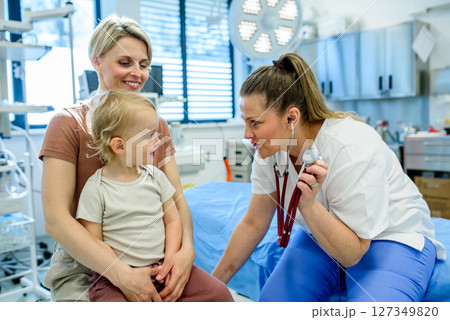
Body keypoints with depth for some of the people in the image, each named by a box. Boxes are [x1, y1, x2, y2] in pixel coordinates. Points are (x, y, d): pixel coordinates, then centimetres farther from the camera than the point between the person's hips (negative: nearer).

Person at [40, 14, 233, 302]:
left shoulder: (158, 125, 9)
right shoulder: (68, 124, -6)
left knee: (219, 294, -17)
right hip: (85, 266, -4)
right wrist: (122, 274, -25)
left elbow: (177, 199, 3)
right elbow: (56, 219, -14)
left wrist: (186, 249, -18)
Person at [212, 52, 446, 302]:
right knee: (272, 302, -17)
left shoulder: (353, 150, -32)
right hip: (322, 238, 5)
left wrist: (309, 205, -42)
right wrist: (215, 281, 3)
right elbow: (253, 224, -1)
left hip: (391, 237, -4)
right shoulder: (270, 149, -13)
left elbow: (352, 254, -25)